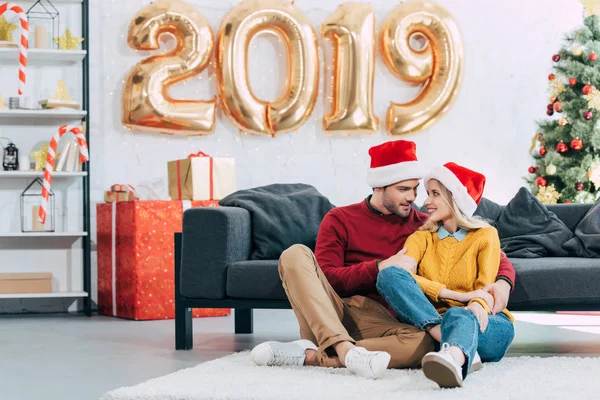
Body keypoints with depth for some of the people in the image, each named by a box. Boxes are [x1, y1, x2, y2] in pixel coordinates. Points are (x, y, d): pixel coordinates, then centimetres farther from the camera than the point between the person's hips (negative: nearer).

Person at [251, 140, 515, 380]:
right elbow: (325, 280, -2)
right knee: (296, 254, -25)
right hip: (326, 317, 0)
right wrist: (380, 267, -13)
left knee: (423, 341, -34)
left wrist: (503, 282, -9)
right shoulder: (340, 220, 11)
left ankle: (311, 355, -31)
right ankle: (345, 349, -41)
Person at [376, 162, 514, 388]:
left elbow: (485, 287, -3)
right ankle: (455, 346, -40)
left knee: (458, 316, -39)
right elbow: (401, 274, -7)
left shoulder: (485, 235, 10)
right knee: (389, 275, -22)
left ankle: (453, 357, -78)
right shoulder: (421, 237, 15)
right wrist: (458, 295, -21)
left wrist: (477, 304, -30)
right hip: (430, 319, 2)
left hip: (486, 326, -2)